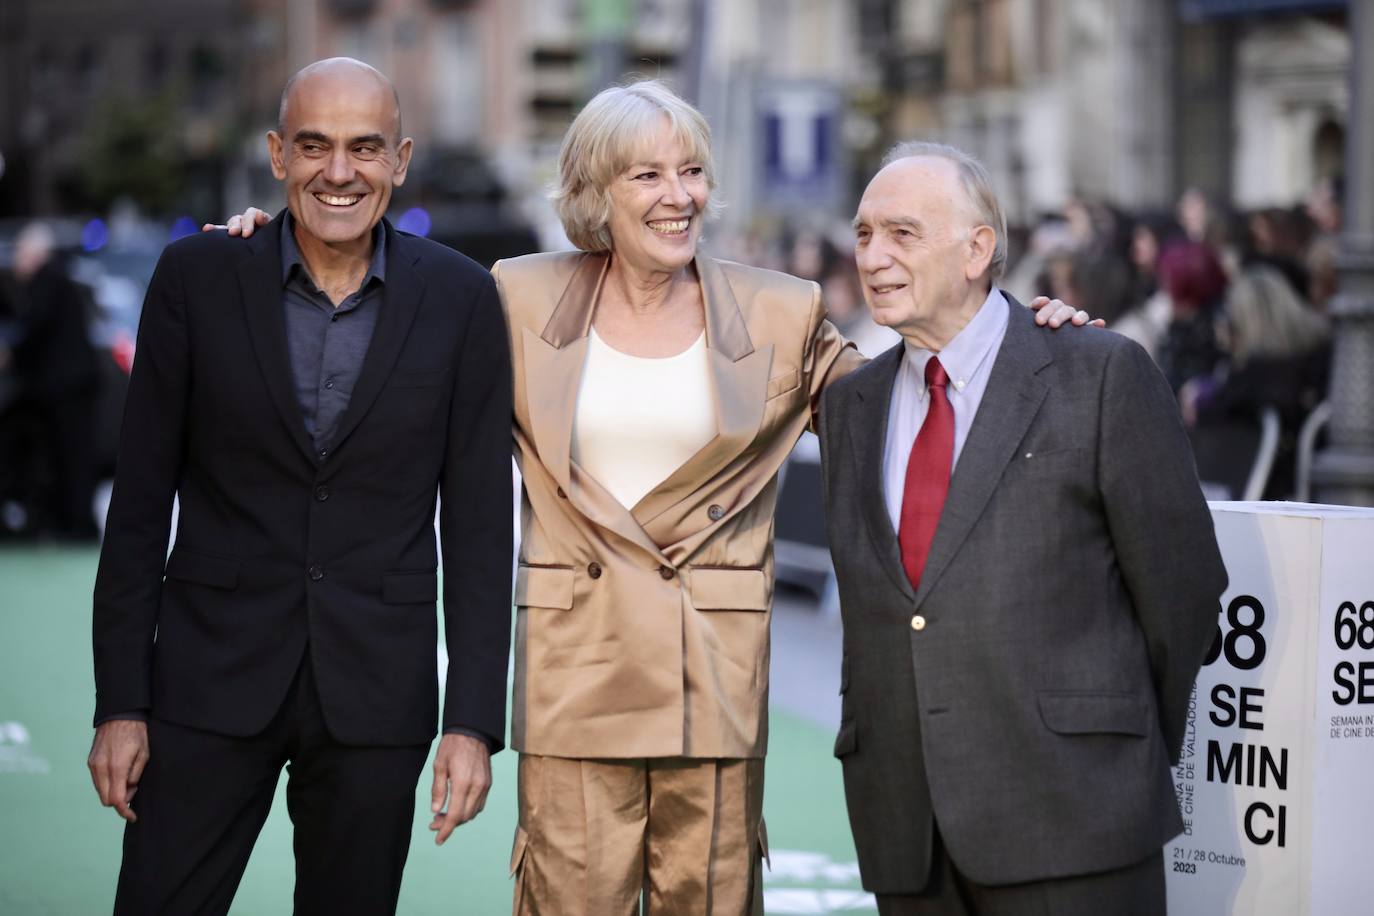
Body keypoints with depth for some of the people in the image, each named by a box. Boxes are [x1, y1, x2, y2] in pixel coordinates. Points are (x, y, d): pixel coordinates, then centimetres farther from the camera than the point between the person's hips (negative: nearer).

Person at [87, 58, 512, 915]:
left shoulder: (461, 299, -1)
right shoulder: (198, 277, -1)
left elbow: (478, 522, 1)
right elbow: (141, 501, 1)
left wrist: (474, 722, -5)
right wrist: (120, 704, -3)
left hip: (375, 692, 0)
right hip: (212, 682, 0)